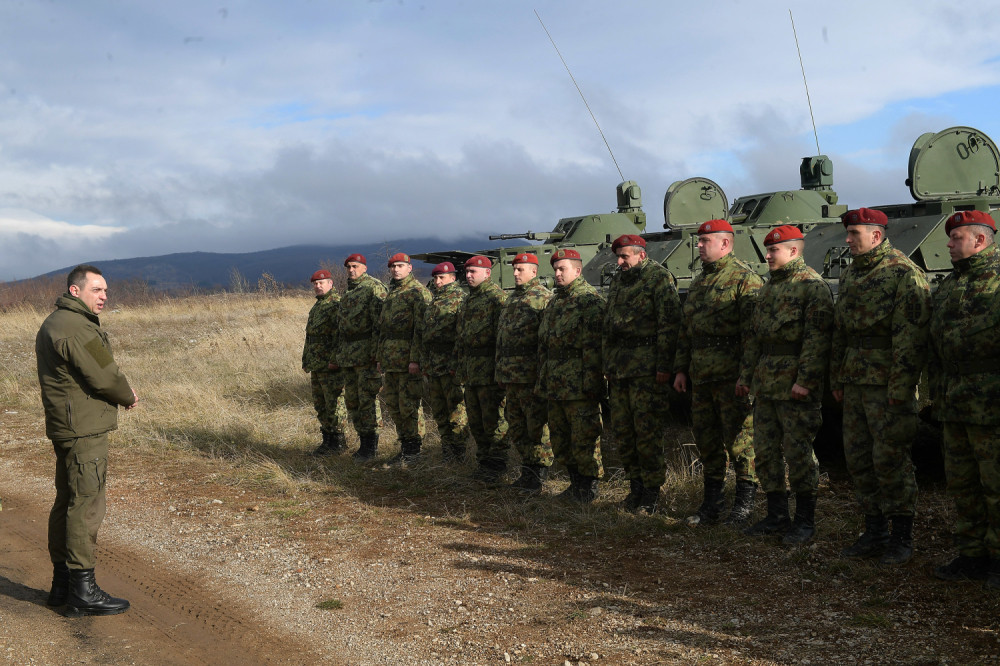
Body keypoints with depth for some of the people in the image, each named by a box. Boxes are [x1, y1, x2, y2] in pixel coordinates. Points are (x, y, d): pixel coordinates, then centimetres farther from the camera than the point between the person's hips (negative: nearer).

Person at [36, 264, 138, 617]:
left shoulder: (53, 324, 17)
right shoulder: (75, 328, -18)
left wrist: (119, 394, 3)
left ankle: (62, 583, 26)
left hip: (66, 428, 11)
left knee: (68, 502, 16)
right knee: (87, 505, -7)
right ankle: (83, 592, -2)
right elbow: (105, 376, -20)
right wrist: (129, 397, 0)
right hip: (84, 429, -11)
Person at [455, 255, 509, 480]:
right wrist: (461, 364, 23)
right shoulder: (470, 299, 19)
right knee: (475, 420, 13)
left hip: (489, 369, -9)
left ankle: (496, 464, 4)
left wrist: (500, 366, -21)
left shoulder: (497, 296, -10)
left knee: (493, 420, -4)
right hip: (470, 370, 9)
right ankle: (484, 459, 23)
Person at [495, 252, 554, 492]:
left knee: (537, 427, -2)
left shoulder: (544, 298, -7)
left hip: (532, 375, -9)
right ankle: (528, 470, 23)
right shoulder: (511, 300, 19)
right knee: (516, 427, 13)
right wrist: (500, 371, 21)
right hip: (510, 376, 9)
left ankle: (539, 473, 6)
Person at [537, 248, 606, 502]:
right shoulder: (554, 303, 18)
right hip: (554, 386, 9)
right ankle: (575, 484, 26)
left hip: (579, 387, -9)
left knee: (584, 439, -2)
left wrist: (591, 382, -21)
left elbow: (593, 346, -16)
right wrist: (542, 381, 19)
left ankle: (589, 488, 9)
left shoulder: (590, 300, -9)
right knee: (560, 440, 14)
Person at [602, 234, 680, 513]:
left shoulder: (659, 277, -6)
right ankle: (636, 485, 21)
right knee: (622, 430, 9)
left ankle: (651, 492, 4)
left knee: (647, 430, -5)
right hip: (619, 368, 8)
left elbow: (669, 324, -12)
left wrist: (664, 365, -17)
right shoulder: (618, 280, 18)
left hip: (647, 368, -8)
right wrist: (608, 364, 19)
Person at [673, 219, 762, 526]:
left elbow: (753, 331, -14)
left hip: (732, 377, -8)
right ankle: (711, 504, 22)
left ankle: (744, 504, 10)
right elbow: (685, 330, 23)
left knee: (739, 441, -1)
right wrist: (681, 368, 17)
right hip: (701, 377, 8)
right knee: (706, 440, 12)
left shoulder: (745, 279, -7)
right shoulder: (698, 282, 19)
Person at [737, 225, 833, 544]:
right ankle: (776, 516, 21)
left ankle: (805, 521, 9)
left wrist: (805, 380, -22)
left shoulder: (813, 286, -10)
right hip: (765, 385, 9)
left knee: (798, 453, -3)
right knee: (766, 451, 10)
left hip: (795, 387, -9)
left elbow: (817, 339, -17)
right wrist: (746, 375, 19)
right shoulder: (768, 287, 18)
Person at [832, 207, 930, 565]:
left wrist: (900, 389, -20)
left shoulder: (904, 274, -12)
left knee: (890, 459, -2)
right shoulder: (850, 275, 14)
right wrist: (837, 379, 18)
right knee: (858, 458, 11)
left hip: (888, 385, -8)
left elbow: (911, 338, -17)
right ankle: (875, 533, 22)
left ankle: (902, 539, 11)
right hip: (855, 384, 8)